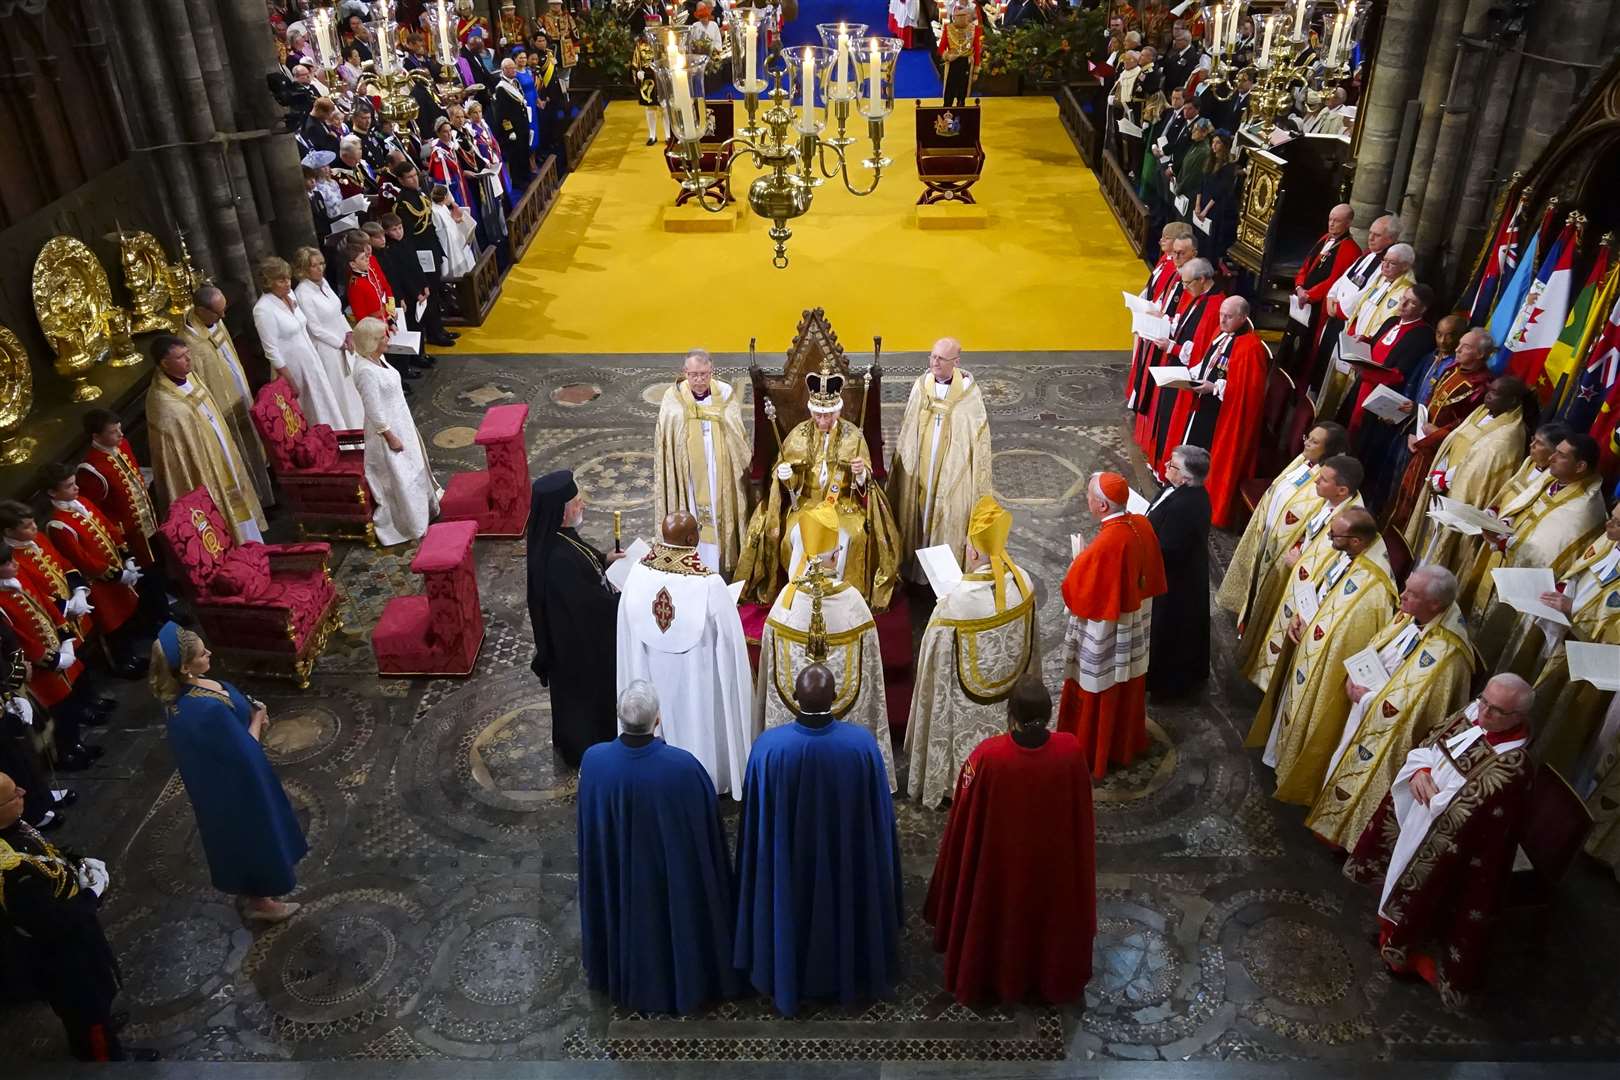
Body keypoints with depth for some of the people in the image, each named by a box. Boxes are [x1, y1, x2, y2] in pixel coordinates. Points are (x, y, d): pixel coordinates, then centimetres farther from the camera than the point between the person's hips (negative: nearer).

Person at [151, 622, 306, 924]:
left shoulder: (181, 692, -11)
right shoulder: (205, 710, -39)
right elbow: (244, 753, -27)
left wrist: (251, 710, -8)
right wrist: (258, 719, -13)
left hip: (221, 778, 8)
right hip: (235, 783, -8)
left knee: (243, 834, 28)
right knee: (254, 833, 16)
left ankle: (249, 890, 50)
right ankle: (258, 901, 38)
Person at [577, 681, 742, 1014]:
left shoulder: (593, 760, -25)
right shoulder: (683, 765, -30)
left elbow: (589, 826, -6)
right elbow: (707, 829, -15)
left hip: (616, 872, 2)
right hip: (674, 872, -2)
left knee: (628, 921, 29)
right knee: (678, 920, 25)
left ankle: (627, 979, 52)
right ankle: (686, 980, 47)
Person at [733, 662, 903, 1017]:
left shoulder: (768, 746, -24)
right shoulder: (862, 742, -22)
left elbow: (755, 818, -12)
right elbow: (879, 813, -9)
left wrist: (758, 860, 6)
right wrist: (878, 858, 8)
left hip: (788, 860, 0)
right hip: (847, 856, 1)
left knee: (791, 915, 24)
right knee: (843, 911, 25)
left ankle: (790, 980, 45)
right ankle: (848, 975, 46)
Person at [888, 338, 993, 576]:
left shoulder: (968, 391, -12)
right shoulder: (922, 385, -3)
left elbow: (979, 434, -6)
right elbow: (908, 427, 6)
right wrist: (905, 462, 7)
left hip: (952, 470, -3)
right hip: (920, 466, 3)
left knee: (948, 519, 6)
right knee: (918, 512, 12)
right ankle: (916, 568, 25)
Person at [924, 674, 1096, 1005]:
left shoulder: (987, 755, -30)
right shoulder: (1071, 750, -24)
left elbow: (964, 817, -16)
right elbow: (1081, 813, -8)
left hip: (999, 863, -2)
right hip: (1055, 862, 2)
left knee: (1000, 920, 25)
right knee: (1050, 916, 28)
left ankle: (997, 978, 46)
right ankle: (1056, 979, 49)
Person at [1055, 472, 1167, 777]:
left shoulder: (1105, 544, -33)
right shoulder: (1142, 525, -8)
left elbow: (1078, 592, -23)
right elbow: (1154, 576, 5)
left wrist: (1078, 560, -7)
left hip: (1104, 637, -8)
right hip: (1134, 629, 8)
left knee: (1098, 696, 12)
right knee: (1127, 690, 25)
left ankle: (1091, 755, 29)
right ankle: (1126, 744, 43)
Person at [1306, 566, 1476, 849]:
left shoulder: (1445, 653, -33)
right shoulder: (1409, 618, -9)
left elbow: (1410, 707, -30)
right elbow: (1371, 650, 7)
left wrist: (1368, 697, -19)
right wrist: (1353, 678, -9)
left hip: (1388, 738, -8)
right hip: (1365, 713, 8)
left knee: (1363, 779, 14)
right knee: (1345, 765, 27)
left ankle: (1341, 831, 38)